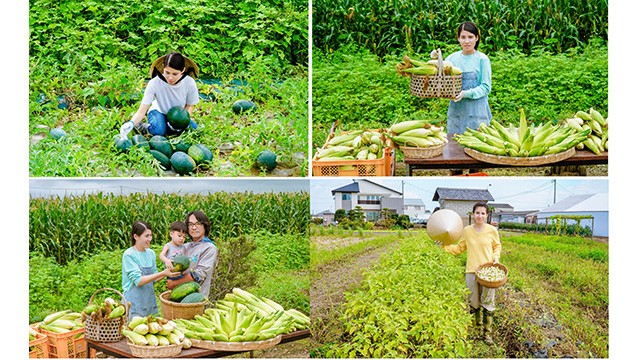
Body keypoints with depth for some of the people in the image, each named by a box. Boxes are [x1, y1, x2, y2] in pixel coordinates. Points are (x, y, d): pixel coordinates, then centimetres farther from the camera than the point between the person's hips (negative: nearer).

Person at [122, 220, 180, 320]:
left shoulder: (151, 253, 7)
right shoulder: (129, 255, -12)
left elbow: (153, 278, 10)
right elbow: (138, 281, -18)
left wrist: (167, 272, -7)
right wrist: (162, 273, -23)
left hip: (150, 299, 6)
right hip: (135, 302, -6)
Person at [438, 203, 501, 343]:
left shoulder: (492, 230, -3)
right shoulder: (466, 230, 0)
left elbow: (497, 246, 11)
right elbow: (460, 248, 9)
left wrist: (496, 257, -6)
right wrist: (445, 246, -3)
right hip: (471, 271, 1)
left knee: (488, 302, 3)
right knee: (473, 301, 11)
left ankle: (487, 332, 14)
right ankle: (478, 321, 35)